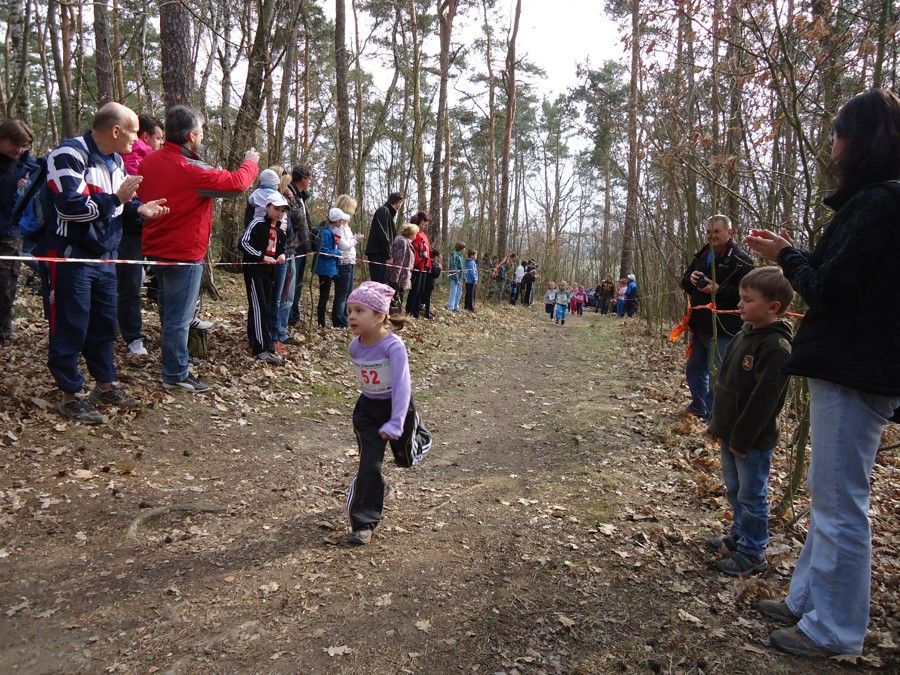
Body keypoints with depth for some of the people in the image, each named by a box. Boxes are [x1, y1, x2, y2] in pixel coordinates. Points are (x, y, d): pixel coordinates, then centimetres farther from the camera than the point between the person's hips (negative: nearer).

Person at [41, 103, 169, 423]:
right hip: (70, 257, -8)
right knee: (70, 328, 0)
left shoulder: (115, 160, 11)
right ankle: (69, 394, 12)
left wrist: (139, 208, -2)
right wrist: (116, 198, -23)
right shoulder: (70, 154, -17)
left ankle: (106, 384, 28)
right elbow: (70, 207, -27)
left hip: (104, 257, 9)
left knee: (104, 324, 15)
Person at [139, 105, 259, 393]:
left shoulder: (149, 161, 2)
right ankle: (176, 375, 8)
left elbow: (141, 195, 16)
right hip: (184, 253, -9)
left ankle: (173, 365, 35)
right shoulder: (191, 170, -23)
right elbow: (236, 183, -16)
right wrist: (251, 163, 2)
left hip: (155, 248, 9)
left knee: (169, 312, 21)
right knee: (179, 317, 0)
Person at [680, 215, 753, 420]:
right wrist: (691, 278, -5)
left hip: (724, 328, -8)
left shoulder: (740, 259, -10)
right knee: (694, 368, 19)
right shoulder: (702, 255, 12)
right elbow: (685, 282, 18)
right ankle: (699, 406, 36)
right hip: (699, 324, 8)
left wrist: (718, 289, -26)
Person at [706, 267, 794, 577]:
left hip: (753, 440, -8)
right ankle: (739, 534, 38)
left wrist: (742, 439, -20)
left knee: (751, 496, 4)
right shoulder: (743, 336, 7)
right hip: (730, 434, 9)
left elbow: (763, 399, -23)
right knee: (734, 489, 21)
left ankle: (752, 554, 17)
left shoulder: (775, 347, -21)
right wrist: (717, 423, 14)